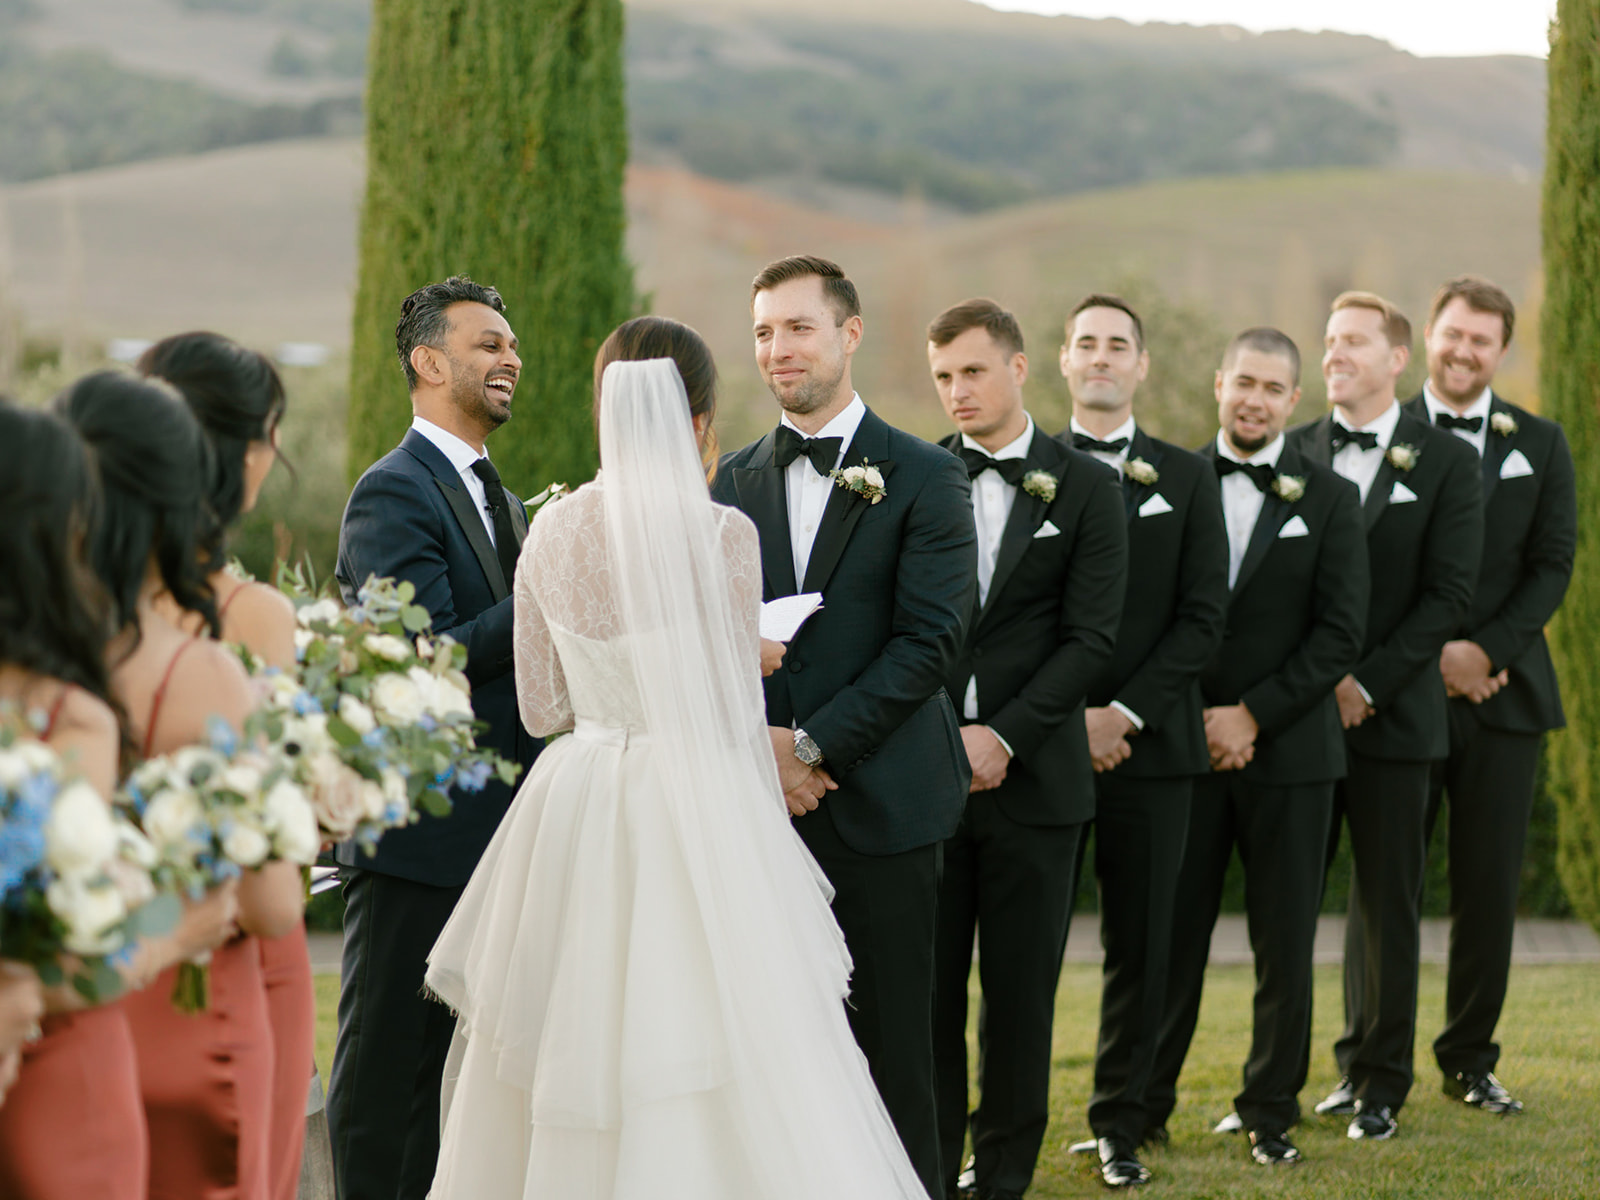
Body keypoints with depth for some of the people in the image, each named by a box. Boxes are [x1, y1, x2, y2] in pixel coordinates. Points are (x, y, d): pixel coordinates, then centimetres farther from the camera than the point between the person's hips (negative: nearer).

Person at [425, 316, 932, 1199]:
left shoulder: (552, 532, 2)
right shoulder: (722, 534, -11)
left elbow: (540, 707, 10)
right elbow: (733, 711, -7)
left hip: (573, 819, 5)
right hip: (692, 817, -5)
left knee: (568, 1072, 11)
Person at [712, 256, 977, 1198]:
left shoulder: (925, 478, -2)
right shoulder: (737, 482, 12)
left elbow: (931, 640, -10)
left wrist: (814, 743, -15)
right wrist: (758, 747, -7)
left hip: (879, 802, -4)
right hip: (763, 802, 4)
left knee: (892, 1046, 1)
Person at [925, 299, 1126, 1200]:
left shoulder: (1087, 487, 3)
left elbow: (1091, 638, -4)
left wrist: (1003, 736, -13)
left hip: (1032, 777, -1)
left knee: (1021, 989, 4)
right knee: (927, 984, 2)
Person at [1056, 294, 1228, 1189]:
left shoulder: (1188, 480, 9)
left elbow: (1203, 618, 1)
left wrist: (1126, 711, -10)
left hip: (1151, 745, 1)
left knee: (1141, 946, 5)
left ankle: (1121, 1126, 15)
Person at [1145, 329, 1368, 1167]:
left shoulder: (1329, 498, 2)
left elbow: (1340, 633, -3)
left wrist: (1253, 715, -10)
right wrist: (1187, 718, -7)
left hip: (1287, 749, 0)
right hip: (1185, 745, 0)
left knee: (1284, 942, 5)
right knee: (1172, 933, 2)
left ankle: (1270, 1112, 17)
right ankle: (1144, 1104, 13)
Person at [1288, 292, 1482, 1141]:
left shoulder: (1445, 461, 1)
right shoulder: (1293, 452, 8)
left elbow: (1448, 594, -5)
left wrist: (1366, 685, -12)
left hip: (1390, 714, -2)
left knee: (1387, 903, 5)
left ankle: (1379, 1080, 15)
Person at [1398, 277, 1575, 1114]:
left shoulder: (1539, 445, 10)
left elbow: (1554, 565, 3)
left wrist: (1487, 651, -10)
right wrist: (1432, 655, -12)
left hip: (1504, 691, 2)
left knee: (1490, 888, 5)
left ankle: (1470, 1059, 17)